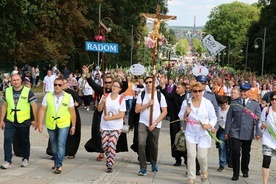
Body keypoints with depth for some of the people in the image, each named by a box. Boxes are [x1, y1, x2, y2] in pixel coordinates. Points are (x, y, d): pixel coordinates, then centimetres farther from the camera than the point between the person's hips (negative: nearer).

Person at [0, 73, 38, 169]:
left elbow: (34, 106, -6)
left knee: (25, 141, 10)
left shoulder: (28, 91, -8)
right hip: (10, 121, 2)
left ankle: (25, 159, 28)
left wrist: (35, 120, -8)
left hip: (24, 121, -2)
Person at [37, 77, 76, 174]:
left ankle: (59, 165, -8)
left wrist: (73, 126, 0)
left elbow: (72, 112, -1)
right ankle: (56, 162, 33)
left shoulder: (68, 97, -5)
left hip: (64, 125, -3)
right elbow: (42, 110, -1)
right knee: (54, 145, 15)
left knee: (61, 144, -12)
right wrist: (40, 124, -7)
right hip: (51, 125, 3)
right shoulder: (47, 96, -2)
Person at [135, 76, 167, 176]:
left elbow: (164, 112, -2)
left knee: (154, 146, 9)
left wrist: (155, 123, -10)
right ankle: (143, 168, -8)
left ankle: (154, 164, 37)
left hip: (155, 124, 0)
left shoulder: (160, 95, -2)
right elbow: (137, 110, -3)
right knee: (141, 143, -17)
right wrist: (148, 104, -16)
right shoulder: (141, 95, 2)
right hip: (143, 123, 0)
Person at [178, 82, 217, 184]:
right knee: (191, 155, -4)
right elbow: (180, 116, 6)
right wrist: (186, 113, -15)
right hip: (190, 133, 1)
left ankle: (204, 172, 31)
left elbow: (213, 118, 3)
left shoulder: (207, 103, -5)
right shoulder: (186, 102, -3)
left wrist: (210, 125, -17)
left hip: (204, 134, -1)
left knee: (202, 156, 0)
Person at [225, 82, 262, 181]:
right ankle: (235, 173, 0)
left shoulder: (255, 104, 3)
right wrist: (227, 132, 2)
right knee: (235, 152, -10)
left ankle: (245, 171, 33)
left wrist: (258, 132, -7)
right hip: (235, 132, -1)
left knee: (246, 153, 13)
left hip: (248, 133, 1)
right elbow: (229, 118, 4)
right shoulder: (234, 103, 3)